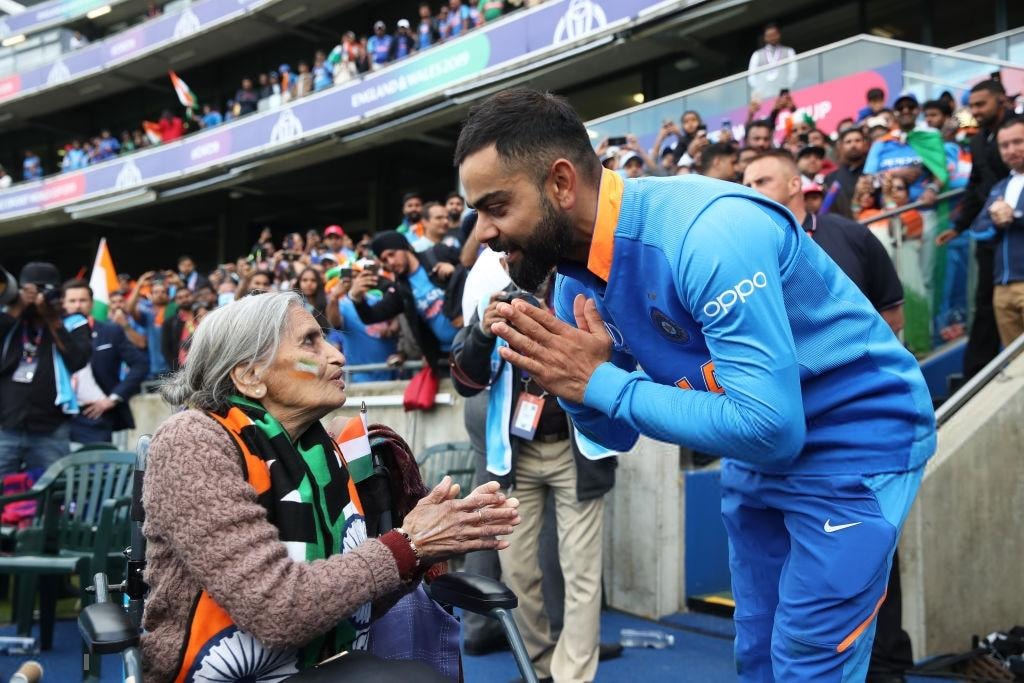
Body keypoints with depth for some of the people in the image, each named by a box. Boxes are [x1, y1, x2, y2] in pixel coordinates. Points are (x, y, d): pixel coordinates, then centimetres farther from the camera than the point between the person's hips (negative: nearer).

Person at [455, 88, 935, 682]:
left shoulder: (710, 231, -32)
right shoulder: (576, 278, -7)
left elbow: (769, 426, -35)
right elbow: (618, 434, 2)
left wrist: (603, 384, -29)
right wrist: (571, 381, -20)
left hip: (857, 441, -7)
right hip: (758, 448, 8)